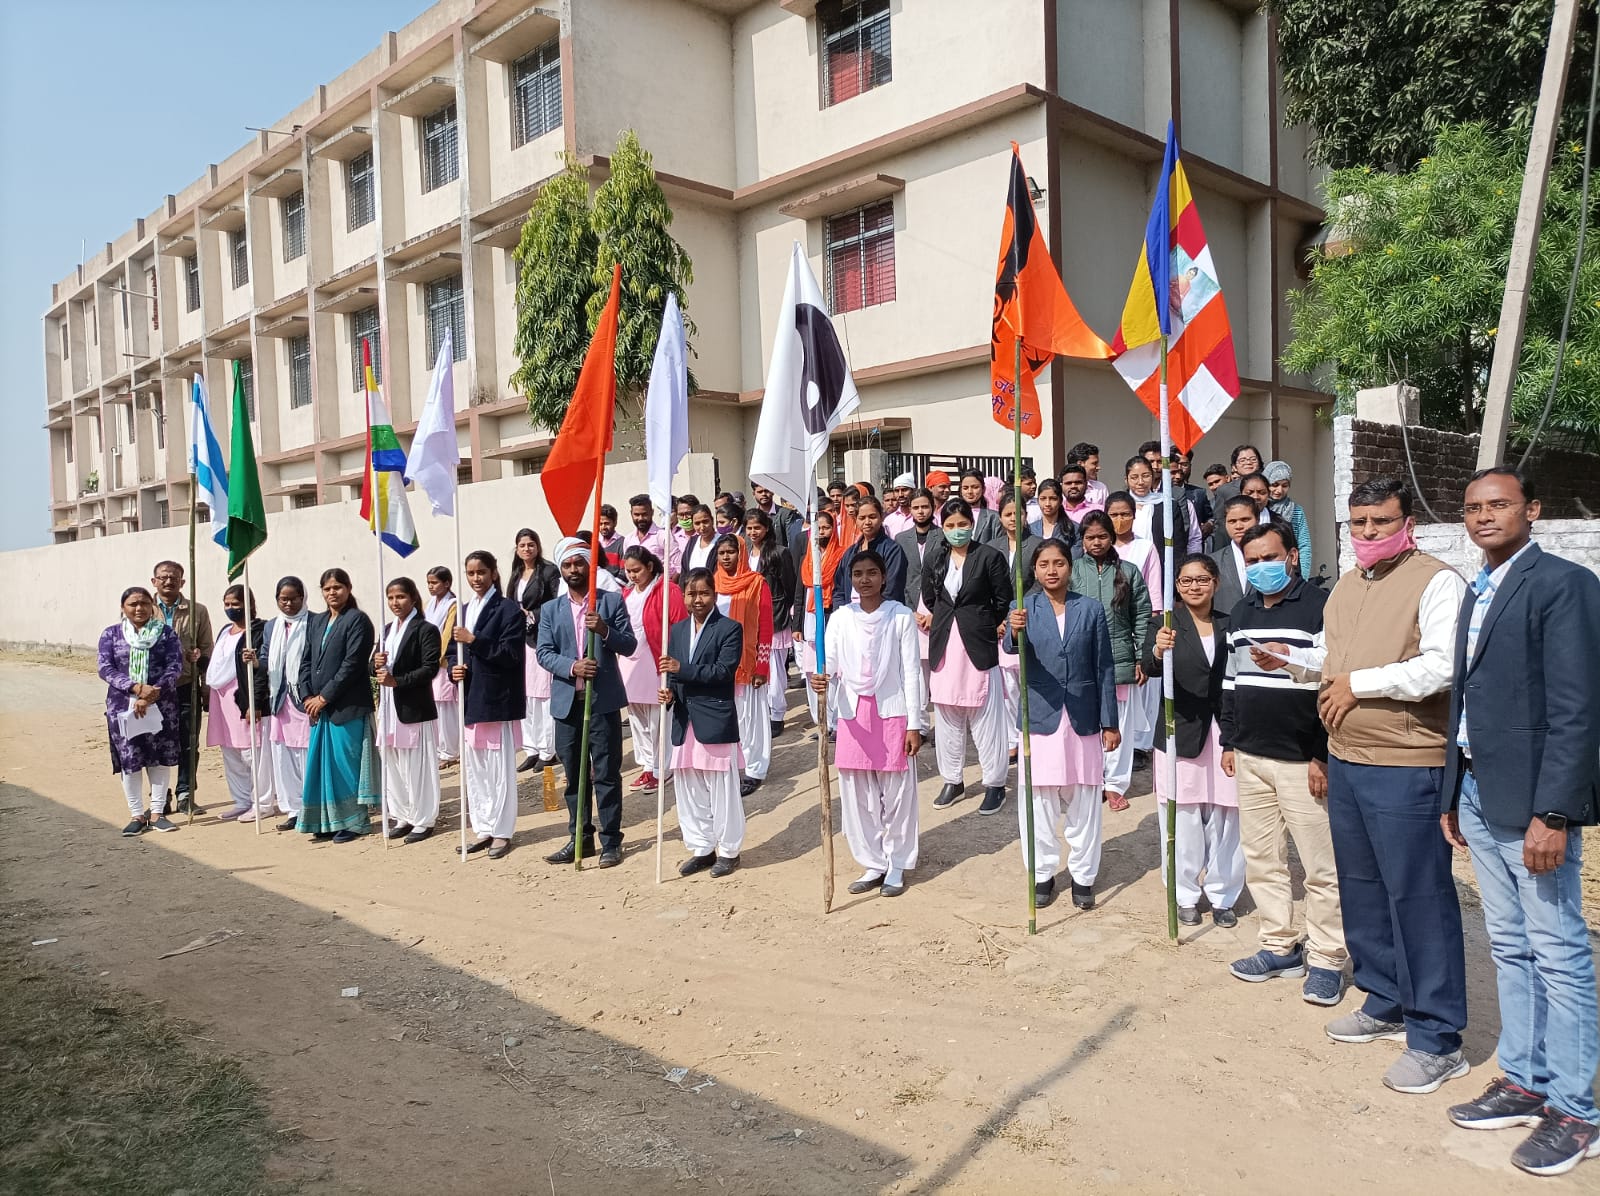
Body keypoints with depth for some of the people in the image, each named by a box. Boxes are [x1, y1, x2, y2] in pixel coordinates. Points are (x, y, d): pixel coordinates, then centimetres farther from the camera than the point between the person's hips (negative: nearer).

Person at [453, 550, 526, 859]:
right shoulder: (464, 611, 13)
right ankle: (483, 829, 21)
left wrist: (474, 640, -20)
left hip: (498, 700, -6)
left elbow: (511, 654, -14)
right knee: (473, 769, 11)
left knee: (500, 769, 0)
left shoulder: (509, 609, -6)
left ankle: (501, 831, 9)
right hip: (470, 699, 7)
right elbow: (458, 652, 19)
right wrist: (455, 669, -3)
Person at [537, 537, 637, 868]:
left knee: (607, 774, 0)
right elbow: (544, 653, 0)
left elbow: (629, 645, -3)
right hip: (567, 701, 3)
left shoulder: (612, 601, 2)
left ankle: (611, 841, 9)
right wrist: (572, 666, -18)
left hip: (603, 700, -3)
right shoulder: (550, 610, 10)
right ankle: (580, 838, 23)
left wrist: (605, 631, -22)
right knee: (574, 774, 12)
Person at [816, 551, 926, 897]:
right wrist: (821, 681, -25)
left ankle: (897, 865, 21)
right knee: (857, 794, 8)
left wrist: (914, 725, -6)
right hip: (853, 714, 3)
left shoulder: (901, 616, -5)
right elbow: (830, 664, 0)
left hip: (892, 713, -3)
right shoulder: (840, 618, 3)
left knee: (896, 793, 4)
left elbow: (912, 671, -4)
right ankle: (873, 864, 23)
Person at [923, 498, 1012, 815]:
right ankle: (952, 780, 22)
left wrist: (988, 627, 8)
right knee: (947, 718, 10)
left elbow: (1004, 600, -1)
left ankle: (994, 784, 11)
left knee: (985, 719, 0)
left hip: (979, 646, -4)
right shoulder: (934, 558, 8)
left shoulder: (990, 557, -5)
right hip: (944, 647, 4)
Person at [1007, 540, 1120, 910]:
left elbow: (1105, 670, 4)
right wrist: (1014, 633, -44)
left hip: (1083, 720, 1)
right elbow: (1014, 651, -20)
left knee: (1083, 802, 9)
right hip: (1040, 718, 0)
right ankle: (1042, 873, 22)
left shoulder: (1091, 610, 2)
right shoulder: (1025, 609, -1)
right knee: (1039, 802, 7)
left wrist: (1110, 722, 2)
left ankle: (1083, 875, 23)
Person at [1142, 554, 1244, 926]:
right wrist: (1158, 650, -42)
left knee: (1224, 822, 7)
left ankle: (1222, 895, 23)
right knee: (1183, 823, 4)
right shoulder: (1170, 622, -3)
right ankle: (1186, 895, 19)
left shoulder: (1228, 625, 7)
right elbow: (1152, 668, -19)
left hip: (1222, 735, 3)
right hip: (1180, 736, -2)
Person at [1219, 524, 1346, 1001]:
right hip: (1250, 757, 7)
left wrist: (1323, 756, -16)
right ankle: (1280, 947, 25)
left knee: (1322, 867, 1)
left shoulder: (1320, 607, -9)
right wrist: (1229, 742, 15)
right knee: (1261, 859, 13)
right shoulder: (1240, 613, 12)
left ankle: (1326, 959, 15)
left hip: (1303, 761, -7)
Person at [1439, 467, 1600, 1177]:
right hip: (1478, 795, 8)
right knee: (1509, 948, 16)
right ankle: (1523, 1080, 28)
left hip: (1532, 800, -8)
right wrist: (1452, 796, 14)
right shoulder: (1478, 593, 15)